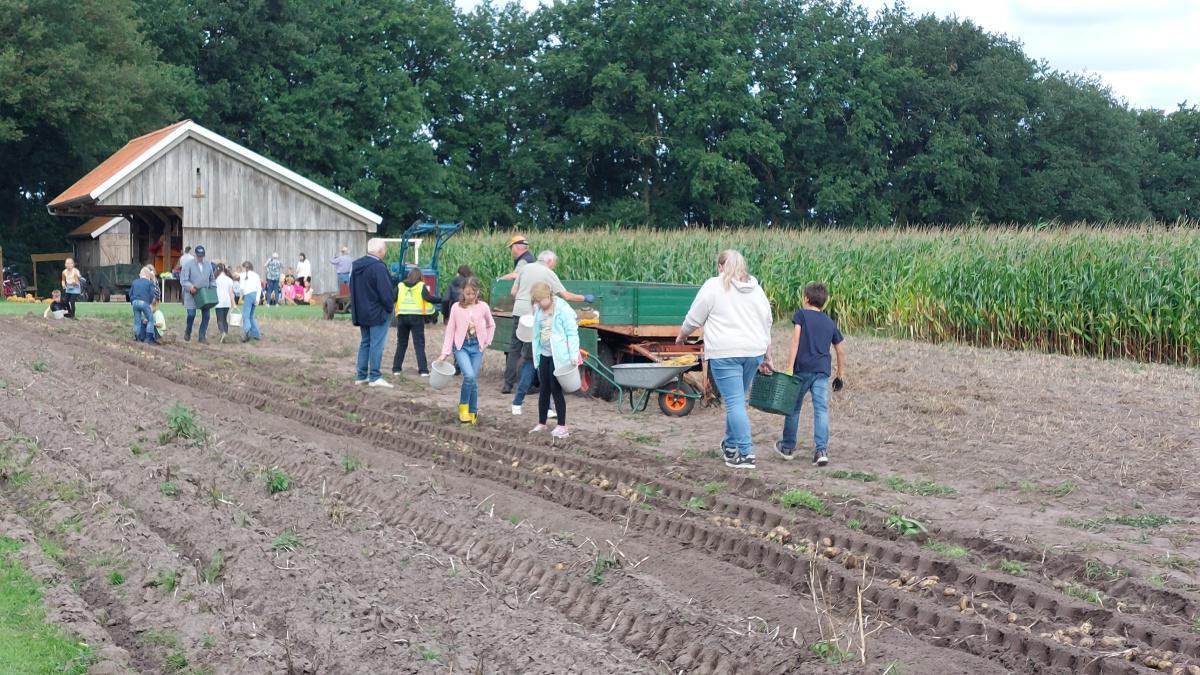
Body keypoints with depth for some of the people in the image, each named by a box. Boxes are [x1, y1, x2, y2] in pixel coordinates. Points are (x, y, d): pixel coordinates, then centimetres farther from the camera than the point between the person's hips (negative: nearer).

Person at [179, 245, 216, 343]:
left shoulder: (208, 265, 11)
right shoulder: (189, 265, -4)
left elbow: (212, 279, 20)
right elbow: (183, 280, -9)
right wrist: (191, 287, -25)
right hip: (192, 294, -4)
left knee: (206, 316, 1)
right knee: (191, 315, -9)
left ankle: (202, 337, 10)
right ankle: (187, 332, 19)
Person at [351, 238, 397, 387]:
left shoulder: (356, 265, 7)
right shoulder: (378, 267, -20)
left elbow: (353, 289, 15)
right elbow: (387, 293, -21)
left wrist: (357, 308, 19)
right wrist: (390, 307, -4)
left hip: (361, 312, 8)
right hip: (378, 313, -8)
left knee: (364, 343, 15)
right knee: (377, 344, -4)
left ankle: (361, 376, 16)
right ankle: (375, 377, -3)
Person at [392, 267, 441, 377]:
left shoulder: (400, 286, 8)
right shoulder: (421, 286, 0)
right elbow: (428, 298, -12)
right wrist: (442, 300, -6)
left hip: (402, 316, 2)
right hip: (417, 317, -2)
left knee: (401, 344, 13)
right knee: (419, 344, 1)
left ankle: (396, 369, 11)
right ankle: (423, 370, -6)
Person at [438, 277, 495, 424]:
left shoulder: (483, 307, 0)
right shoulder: (456, 308, -3)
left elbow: (491, 325, 16)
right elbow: (450, 330, -2)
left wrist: (487, 341, 5)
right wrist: (445, 353, -6)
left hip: (477, 347, 2)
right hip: (461, 346, -2)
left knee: (473, 380, 2)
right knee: (469, 375, -21)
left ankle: (473, 412, 19)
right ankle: (463, 406, 0)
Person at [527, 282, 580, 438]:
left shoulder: (563, 309, -14)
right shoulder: (539, 310, 6)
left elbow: (572, 333, -14)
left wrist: (573, 355, -18)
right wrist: (536, 353, 17)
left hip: (559, 356, -6)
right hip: (544, 355, 6)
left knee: (556, 389, -5)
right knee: (544, 389, 12)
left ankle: (562, 426, 3)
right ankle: (541, 423, 21)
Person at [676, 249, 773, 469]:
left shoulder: (713, 286, -3)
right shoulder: (756, 288, 14)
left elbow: (693, 319, 2)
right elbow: (767, 324, 18)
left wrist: (682, 336, 21)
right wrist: (767, 356, 24)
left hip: (725, 352, -6)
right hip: (753, 351, 6)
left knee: (734, 402, -6)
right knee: (736, 399, 19)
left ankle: (746, 453, -10)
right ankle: (730, 445, 30)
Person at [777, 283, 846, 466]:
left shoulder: (801, 314, 2)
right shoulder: (830, 323, 16)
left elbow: (796, 340, -9)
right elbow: (841, 350, 20)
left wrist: (790, 367, -12)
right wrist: (840, 371, 35)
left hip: (802, 369, -2)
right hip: (822, 370, 3)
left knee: (793, 408, 12)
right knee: (821, 409, -3)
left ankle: (788, 447, 24)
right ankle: (821, 450, -16)